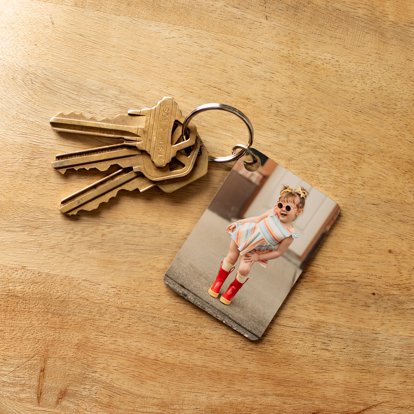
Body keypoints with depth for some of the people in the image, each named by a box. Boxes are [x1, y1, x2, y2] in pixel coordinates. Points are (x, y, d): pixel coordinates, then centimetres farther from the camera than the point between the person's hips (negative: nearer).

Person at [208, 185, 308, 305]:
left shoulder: (289, 234, -23)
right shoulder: (274, 212, -17)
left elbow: (278, 252, -14)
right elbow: (257, 219, -2)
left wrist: (258, 257, -13)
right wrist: (237, 222, 0)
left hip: (254, 251, -2)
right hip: (244, 234, 2)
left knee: (244, 270, -10)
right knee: (231, 258, 10)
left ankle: (232, 290, 21)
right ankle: (218, 282, 34)